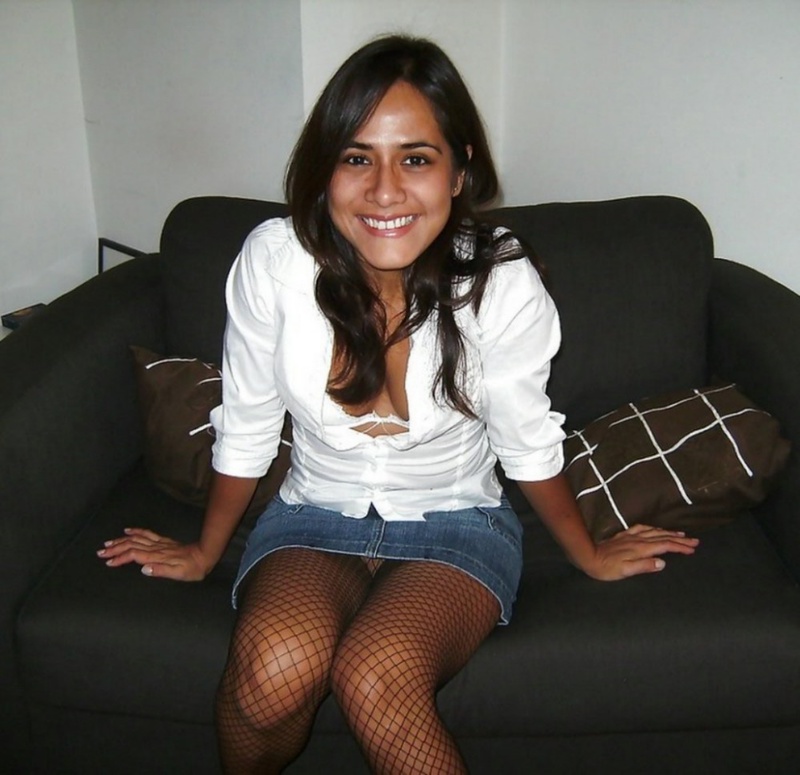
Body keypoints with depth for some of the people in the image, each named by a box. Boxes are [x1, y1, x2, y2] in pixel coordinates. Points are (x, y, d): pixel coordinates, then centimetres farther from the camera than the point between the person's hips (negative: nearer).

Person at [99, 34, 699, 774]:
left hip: (456, 526, -1)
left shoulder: (502, 282, -19)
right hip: (313, 520, 2)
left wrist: (590, 554, 11)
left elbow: (528, 443, -2)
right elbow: (245, 429, -2)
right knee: (275, 664, -29)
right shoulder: (274, 260, -16)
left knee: (376, 678, -31)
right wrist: (206, 553, 11)